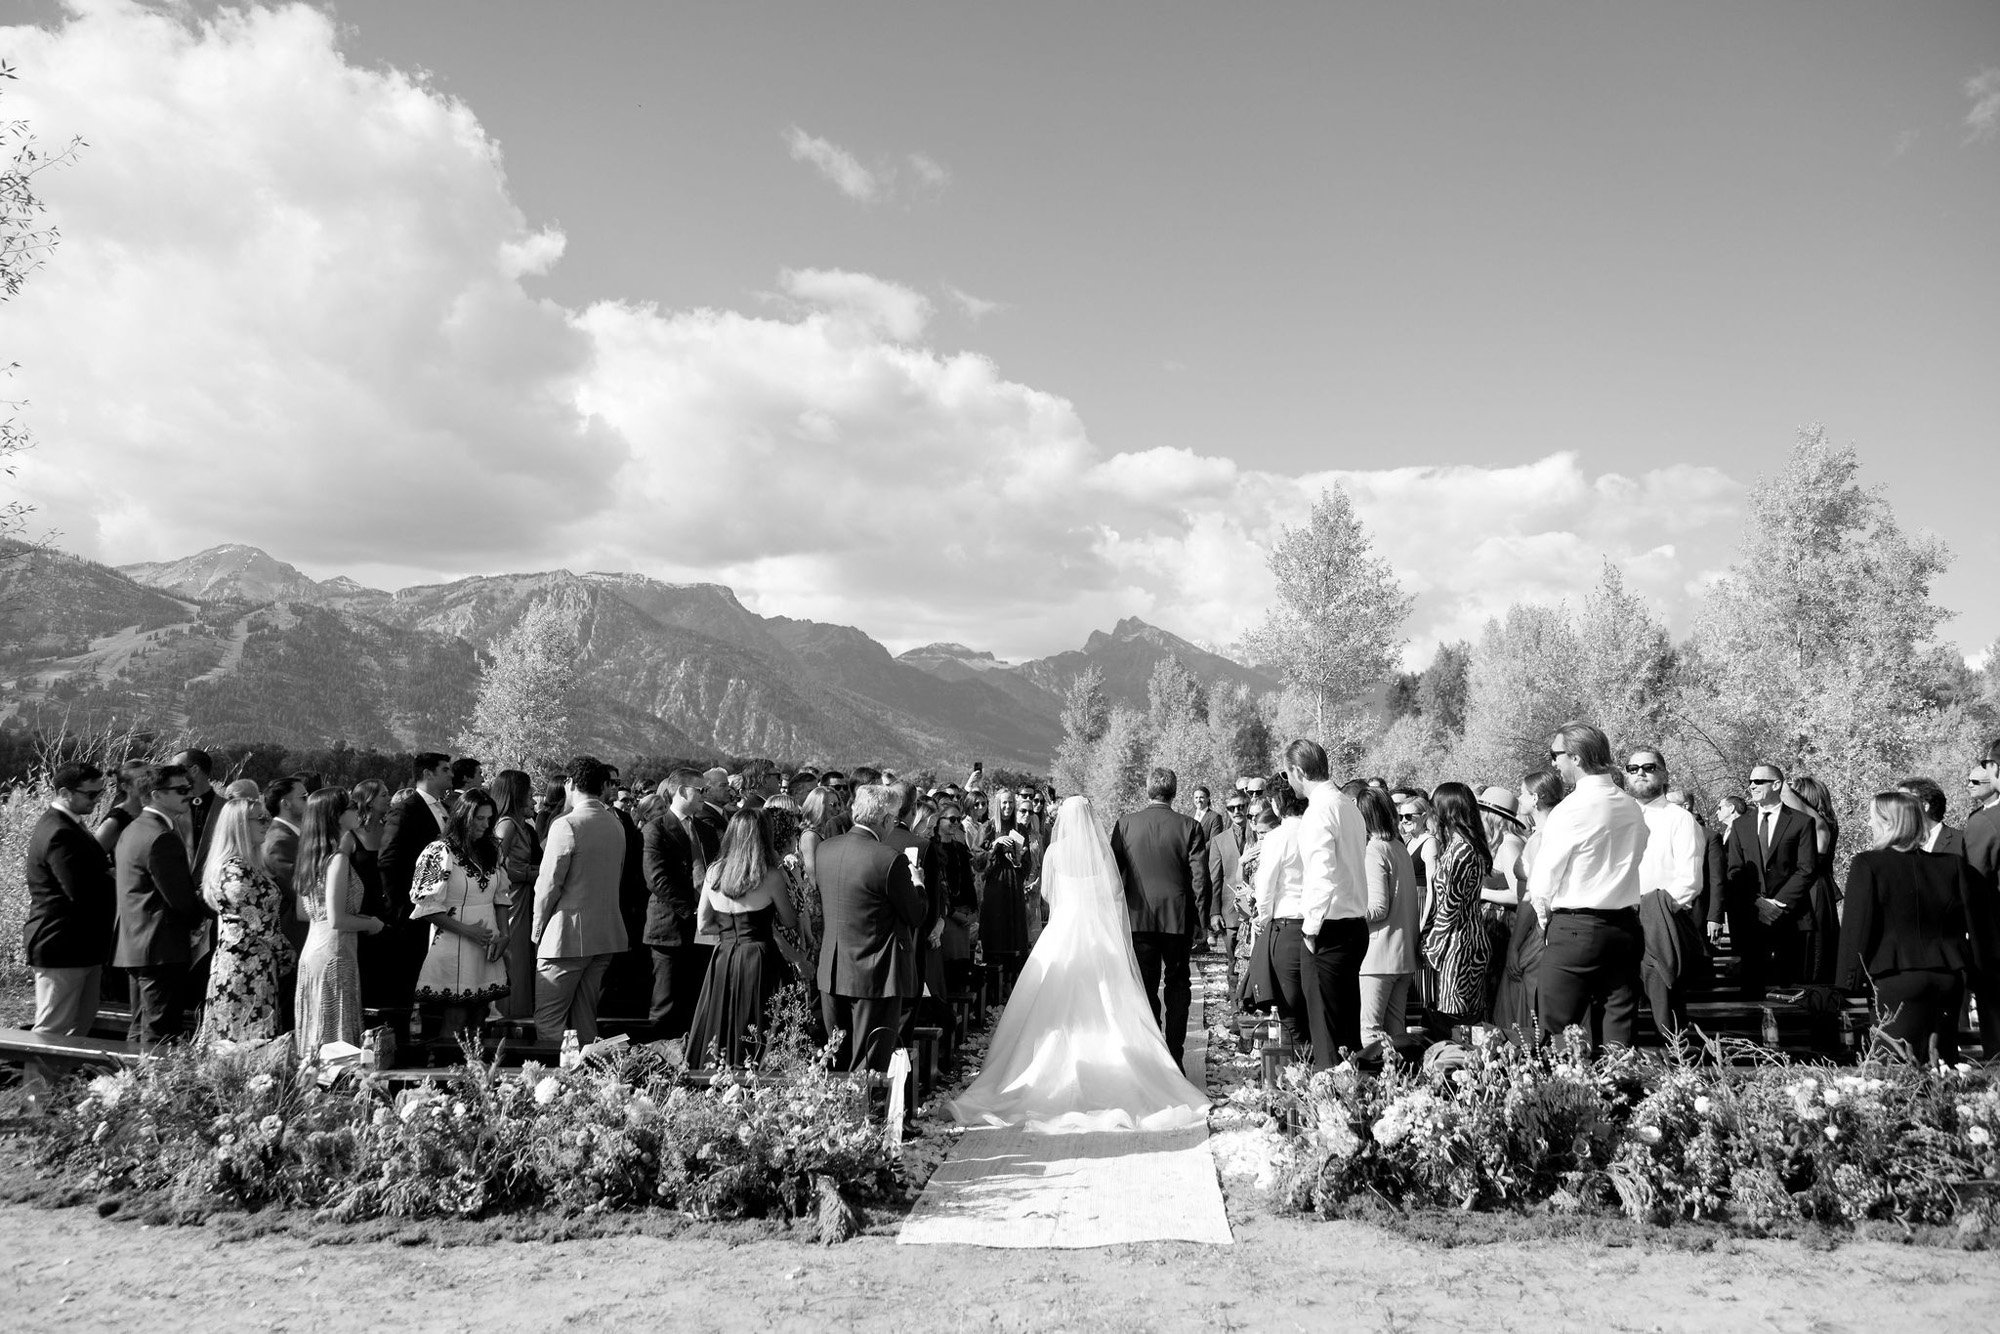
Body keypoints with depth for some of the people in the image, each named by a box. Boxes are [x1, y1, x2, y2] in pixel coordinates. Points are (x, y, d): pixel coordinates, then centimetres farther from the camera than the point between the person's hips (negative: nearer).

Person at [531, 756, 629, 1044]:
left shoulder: (566, 825, -14)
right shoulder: (616, 824, 9)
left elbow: (549, 884, -13)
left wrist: (537, 931, -2)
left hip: (568, 935, -7)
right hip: (608, 933, 8)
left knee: (548, 1020, -1)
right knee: (585, 1017, 15)